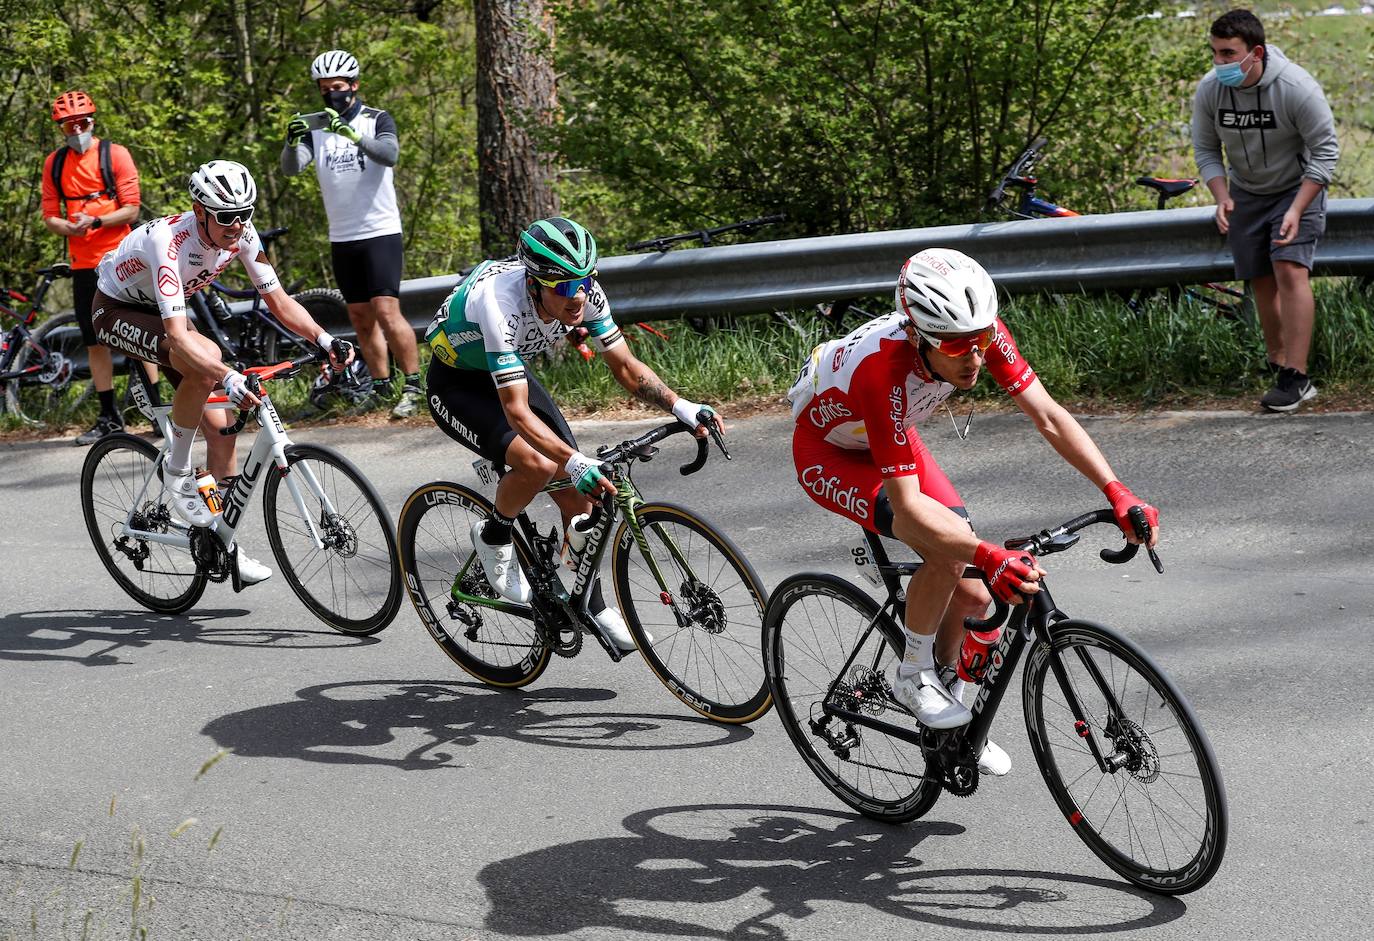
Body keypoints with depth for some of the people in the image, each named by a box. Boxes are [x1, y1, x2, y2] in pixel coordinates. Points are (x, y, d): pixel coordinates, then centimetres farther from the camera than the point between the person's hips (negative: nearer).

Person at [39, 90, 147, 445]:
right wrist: (68, 227, -13)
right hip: (83, 265, 4)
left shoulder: (115, 154, -3)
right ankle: (109, 417, 13)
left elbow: (131, 209, -7)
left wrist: (96, 221, -22)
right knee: (95, 342, 6)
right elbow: (50, 216, 9)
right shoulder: (54, 163, 9)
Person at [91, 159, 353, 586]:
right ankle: (176, 471, -16)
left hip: (162, 312, 7)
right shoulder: (171, 242, -38)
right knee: (206, 357, -35)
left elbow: (279, 301, -11)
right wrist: (229, 378, -59)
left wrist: (325, 340, -28)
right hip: (117, 311, -7)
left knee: (220, 428, -5)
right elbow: (179, 337, -46)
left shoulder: (241, 233, -18)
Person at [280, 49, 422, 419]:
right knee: (361, 318, 9)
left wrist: (353, 135, -39)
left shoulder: (377, 120, -2)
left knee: (387, 312, -15)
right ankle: (381, 387, 18)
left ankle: (413, 386, -9)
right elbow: (290, 167, -7)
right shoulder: (315, 128, 7)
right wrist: (293, 141, -29)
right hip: (341, 239, 5)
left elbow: (389, 154, -23)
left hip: (380, 232, -5)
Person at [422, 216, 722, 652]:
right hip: (456, 384, -6)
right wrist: (576, 462, -53)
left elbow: (627, 367, -12)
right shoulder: (501, 303, -40)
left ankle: (593, 604, 15)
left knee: (578, 491, -3)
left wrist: (681, 407, -29)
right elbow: (517, 412, -42)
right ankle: (493, 538, -1)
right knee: (539, 464, -30)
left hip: (509, 371, 6)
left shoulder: (585, 293, -22)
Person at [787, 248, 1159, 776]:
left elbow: (1048, 416, -23)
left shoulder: (981, 333, -27)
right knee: (952, 543, -31)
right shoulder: (883, 368, -43)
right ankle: (914, 674, -7)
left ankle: (949, 712, 25)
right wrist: (988, 557, -55)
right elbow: (906, 500, -43)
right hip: (828, 453, -6)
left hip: (893, 440, 6)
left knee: (973, 597, -2)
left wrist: (1118, 493, -34)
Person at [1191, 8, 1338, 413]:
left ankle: (1297, 377, -20)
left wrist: (1297, 209, -27)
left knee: (1290, 271, -19)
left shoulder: (1297, 88, -27)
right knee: (1262, 281, 8)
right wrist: (1222, 197, -18)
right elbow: (1206, 150, -2)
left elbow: (1325, 151, -20)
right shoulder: (1209, 90, -16)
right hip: (1246, 194, 4)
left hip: (1297, 188, -4)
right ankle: (1277, 362, 23)